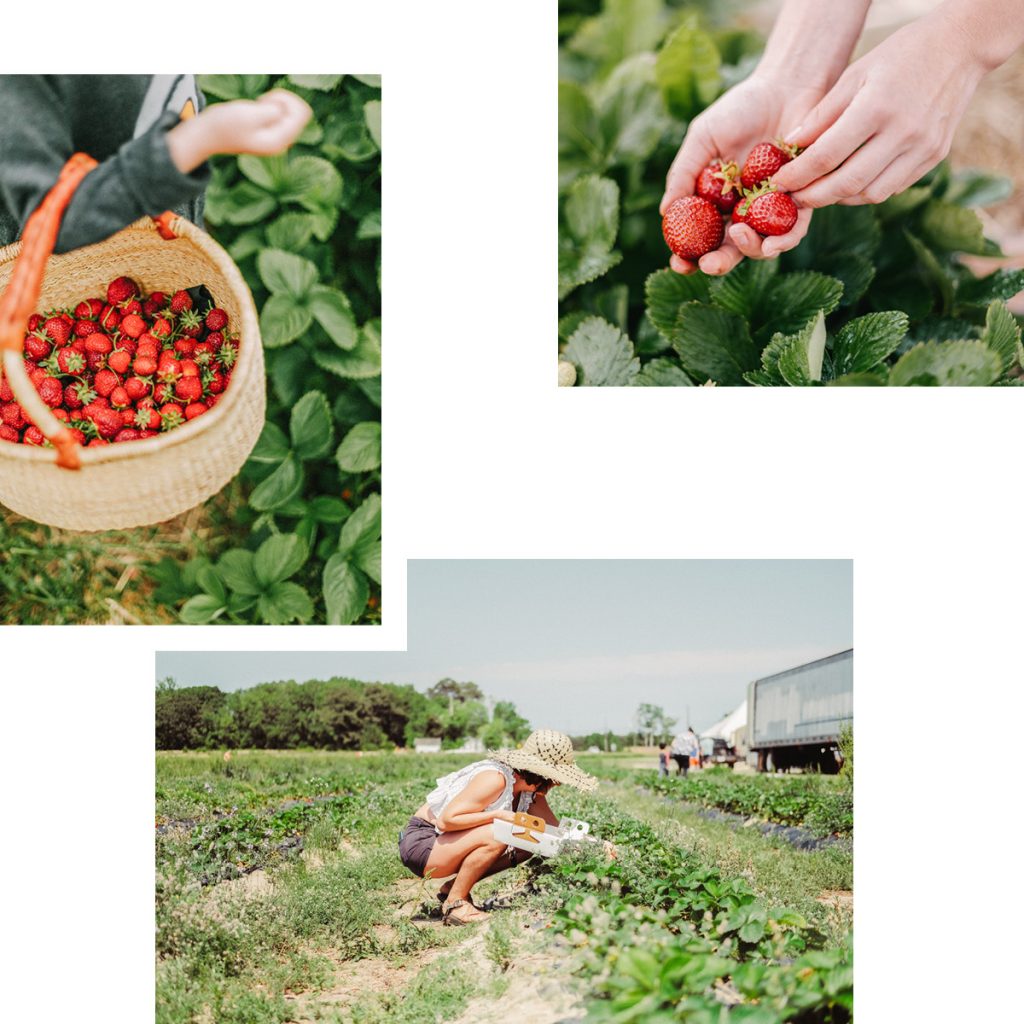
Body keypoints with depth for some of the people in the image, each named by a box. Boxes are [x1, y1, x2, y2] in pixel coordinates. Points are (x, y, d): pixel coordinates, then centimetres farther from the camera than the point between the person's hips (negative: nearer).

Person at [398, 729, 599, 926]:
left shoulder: (531, 791, 2)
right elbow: (446, 820, -28)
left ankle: (454, 888, 5)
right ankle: (454, 903, -14)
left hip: (446, 842, 9)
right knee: (494, 836, -30)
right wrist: (498, 815, -30)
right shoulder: (495, 779, -26)